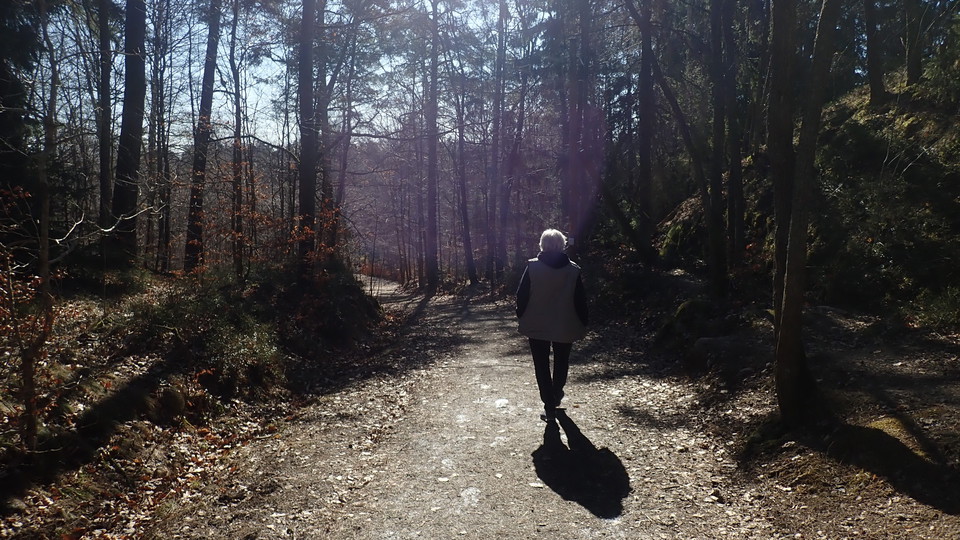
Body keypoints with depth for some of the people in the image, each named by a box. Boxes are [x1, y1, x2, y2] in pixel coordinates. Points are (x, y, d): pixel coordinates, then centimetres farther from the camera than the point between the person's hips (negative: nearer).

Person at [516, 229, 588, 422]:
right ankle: (556, 397, 40)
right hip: (565, 327, 2)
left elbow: (521, 296, -6)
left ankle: (549, 407, 2)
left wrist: (522, 319, 6)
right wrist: (582, 325, 7)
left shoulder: (532, 267, -9)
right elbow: (580, 301, -2)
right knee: (561, 362, 22)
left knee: (542, 366, 6)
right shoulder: (573, 269, -5)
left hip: (537, 326, -2)